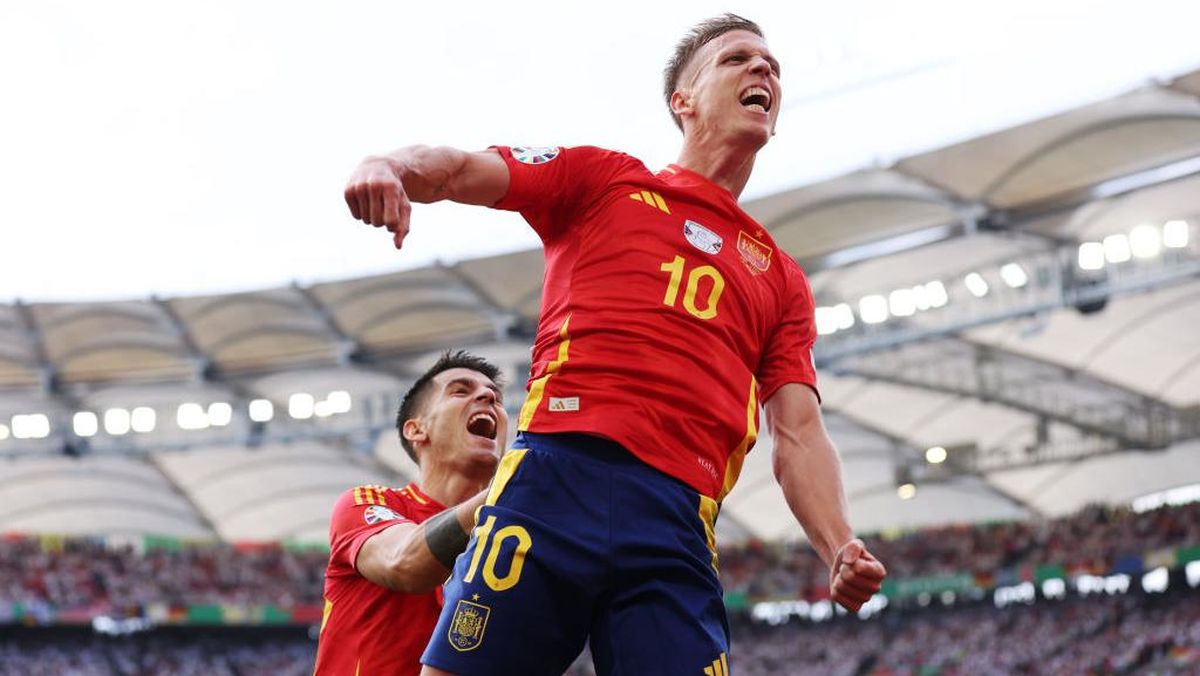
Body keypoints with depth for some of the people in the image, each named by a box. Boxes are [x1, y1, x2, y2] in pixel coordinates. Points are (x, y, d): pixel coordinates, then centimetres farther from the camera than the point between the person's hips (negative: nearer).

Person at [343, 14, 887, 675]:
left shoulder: (782, 278, 25)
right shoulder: (601, 177, 20)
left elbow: (798, 433, 16)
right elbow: (455, 169, 9)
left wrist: (840, 548, -3)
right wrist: (388, 166, -16)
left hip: (677, 528, 3)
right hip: (555, 478, -2)